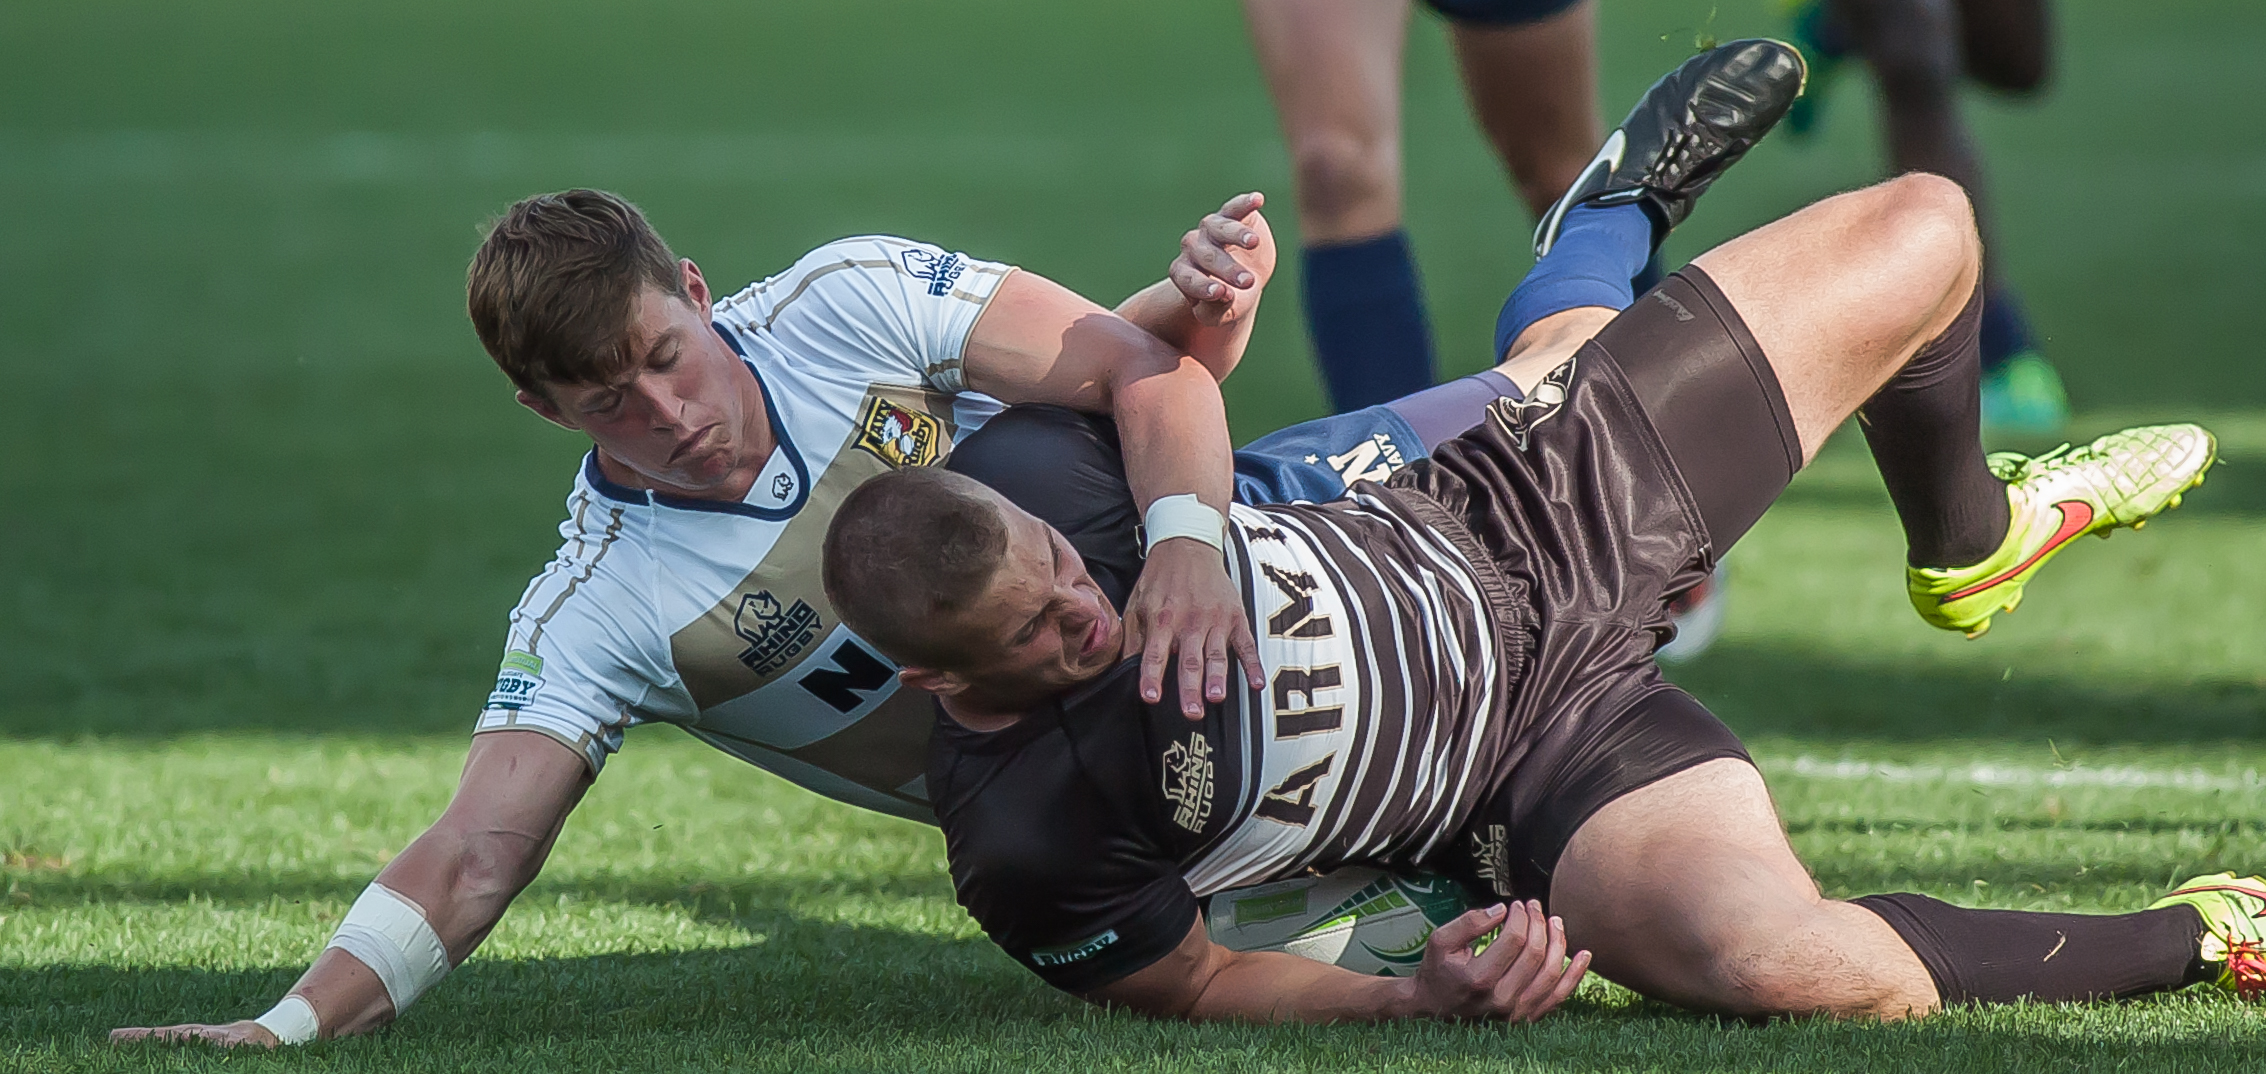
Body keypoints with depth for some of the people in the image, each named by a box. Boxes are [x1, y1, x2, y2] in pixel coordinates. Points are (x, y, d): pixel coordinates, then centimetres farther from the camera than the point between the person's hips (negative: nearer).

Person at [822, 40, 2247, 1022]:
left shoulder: (1013, 478, -16)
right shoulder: (1022, 842, -30)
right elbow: (1202, 983, -17)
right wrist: (1424, 1001, -29)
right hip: (1534, 775, -6)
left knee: (1920, 233, 6)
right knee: (1772, 959, -39)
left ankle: (1973, 535, 44)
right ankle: (2194, 939, -9)